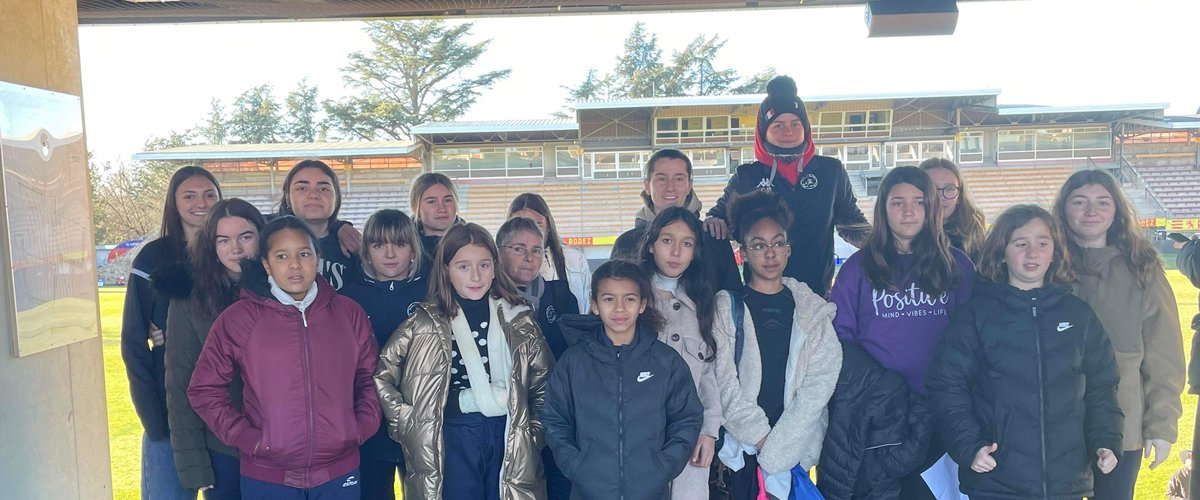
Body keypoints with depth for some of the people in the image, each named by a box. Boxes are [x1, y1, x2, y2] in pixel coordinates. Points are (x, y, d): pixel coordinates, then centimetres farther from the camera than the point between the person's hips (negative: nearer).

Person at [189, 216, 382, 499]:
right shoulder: (239, 318, -5)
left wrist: (360, 430, -1)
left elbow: (370, 379, 10)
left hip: (339, 473, 2)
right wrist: (247, 439, -6)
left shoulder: (349, 314, 2)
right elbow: (204, 389, 0)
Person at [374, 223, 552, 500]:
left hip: (509, 437, 2)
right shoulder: (427, 322, -1)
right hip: (452, 440, -2)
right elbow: (380, 375, -1)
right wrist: (408, 426, -4)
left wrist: (535, 431, 7)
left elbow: (544, 380, 12)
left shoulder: (518, 317, 5)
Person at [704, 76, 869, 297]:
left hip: (817, 292, 1)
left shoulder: (831, 171, 6)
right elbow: (721, 214, 12)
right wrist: (712, 223, -11)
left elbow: (851, 223, 15)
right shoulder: (746, 176, 4)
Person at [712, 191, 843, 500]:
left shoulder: (812, 309, 6)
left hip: (797, 449, 1)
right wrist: (763, 439, -12)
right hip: (744, 448, -1)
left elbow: (820, 384, -2)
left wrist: (779, 446, -11)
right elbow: (725, 382, -4)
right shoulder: (727, 307, 2)